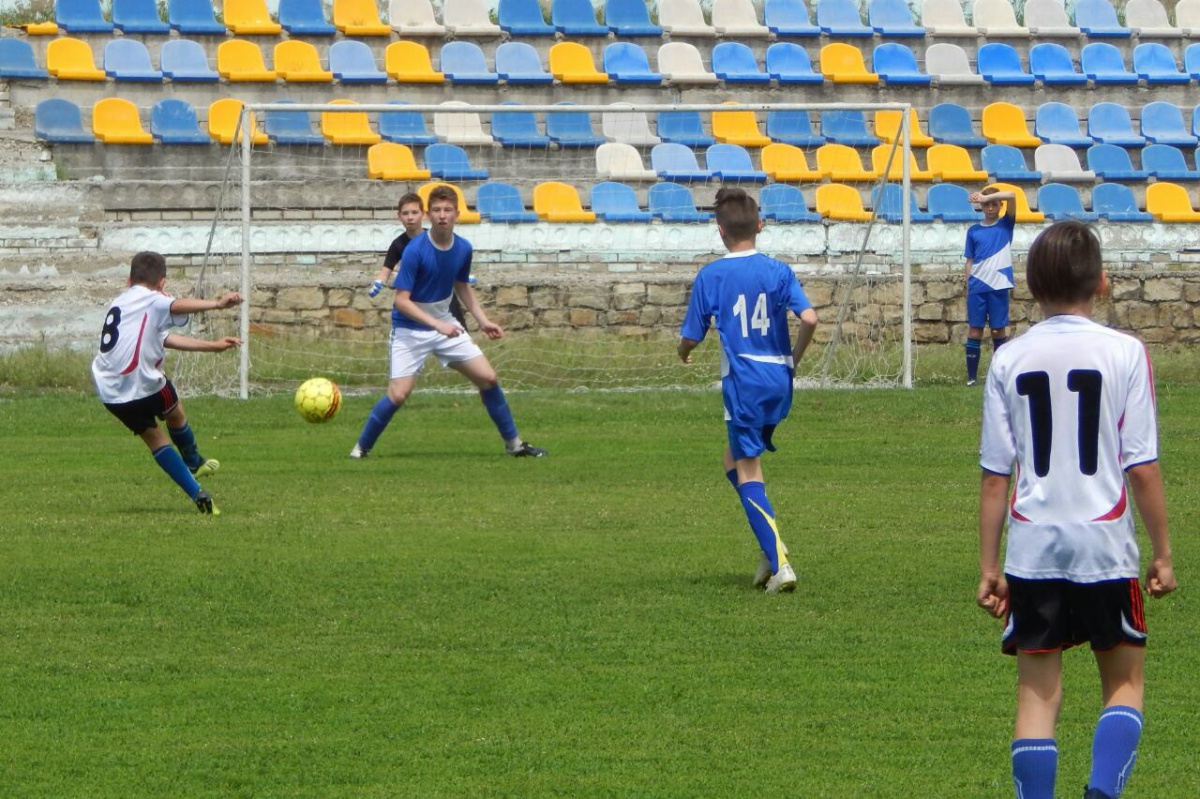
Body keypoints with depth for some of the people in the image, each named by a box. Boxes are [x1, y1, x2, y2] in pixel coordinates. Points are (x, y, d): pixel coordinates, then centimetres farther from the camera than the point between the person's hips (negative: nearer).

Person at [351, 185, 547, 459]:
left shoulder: (463, 249, -4)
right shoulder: (415, 251, -22)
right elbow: (401, 300, -23)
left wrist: (483, 321, 9)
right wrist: (437, 324, -32)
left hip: (445, 325, 6)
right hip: (410, 329, -5)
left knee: (488, 378, 2)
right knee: (398, 394, -16)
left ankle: (513, 443, 17)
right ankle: (361, 447, 3)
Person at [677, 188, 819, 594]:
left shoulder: (710, 276, -4)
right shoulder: (778, 271, 2)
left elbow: (691, 336, 0)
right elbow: (809, 319, -10)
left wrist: (684, 354, 24)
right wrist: (794, 360, 8)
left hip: (742, 381, -4)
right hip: (779, 379, 4)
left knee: (747, 471, 1)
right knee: (735, 459, 23)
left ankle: (779, 563, -11)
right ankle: (771, 550, 14)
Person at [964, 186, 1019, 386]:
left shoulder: (1005, 225, 5)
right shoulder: (973, 231, 10)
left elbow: (1011, 196, -10)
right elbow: (969, 261, 12)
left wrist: (986, 197, -19)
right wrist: (968, 287, 6)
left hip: (998, 286, -1)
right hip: (977, 287, 1)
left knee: (999, 330, 3)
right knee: (974, 331, 0)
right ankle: (972, 376, 3)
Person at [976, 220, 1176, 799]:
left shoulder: (1009, 360, 2)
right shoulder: (1124, 353, -5)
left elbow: (994, 475, 2)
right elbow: (1142, 468, -6)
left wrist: (989, 566, 8)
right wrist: (1162, 552, 3)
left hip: (1032, 549, 2)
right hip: (1104, 544, -1)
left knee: (1038, 691, 8)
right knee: (1123, 681, 13)